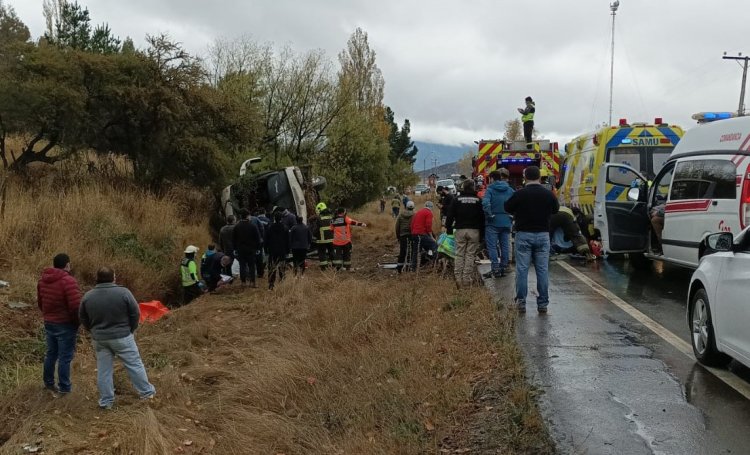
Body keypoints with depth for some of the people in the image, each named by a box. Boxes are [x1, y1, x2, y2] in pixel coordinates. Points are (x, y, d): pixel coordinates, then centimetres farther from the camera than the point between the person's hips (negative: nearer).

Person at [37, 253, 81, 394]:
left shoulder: (43, 280, 5)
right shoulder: (68, 281, -21)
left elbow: (40, 302, 15)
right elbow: (75, 306, -23)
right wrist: (77, 322, -7)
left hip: (49, 323, 8)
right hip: (65, 324, -7)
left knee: (51, 353, 21)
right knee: (65, 357, 2)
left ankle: (48, 382, 33)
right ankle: (64, 387, 9)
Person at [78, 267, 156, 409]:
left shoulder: (87, 296, -3)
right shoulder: (123, 292, -14)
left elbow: (83, 319, 6)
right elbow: (135, 313, -9)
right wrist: (131, 329, 7)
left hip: (99, 339, 3)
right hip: (122, 337, -3)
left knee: (103, 370, 11)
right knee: (134, 364, 9)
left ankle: (106, 401, 16)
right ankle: (146, 392, 18)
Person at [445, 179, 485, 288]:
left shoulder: (457, 199, 2)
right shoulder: (478, 200, 2)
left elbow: (450, 215, 2)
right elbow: (482, 217, 5)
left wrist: (448, 228, 10)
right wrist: (482, 232, 12)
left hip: (460, 230, 0)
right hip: (474, 230, 0)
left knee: (459, 254, 5)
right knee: (470, 255, 3)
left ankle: (458, 278, -1)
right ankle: (467, 279, 1)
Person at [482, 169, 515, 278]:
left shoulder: (490, 189, -7)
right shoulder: (510, 190, 8)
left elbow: (485, 203, -23)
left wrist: (490, 215, -13)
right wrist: (512, 217, 9)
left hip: (493, 222, -5)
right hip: (506, 222, 5)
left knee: (492, 246, -1)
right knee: (505, 246, 12)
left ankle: (495, 269, -5)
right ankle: (503, 268, 17)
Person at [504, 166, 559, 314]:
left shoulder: (520, 194, -10)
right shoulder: (548, 194, -1)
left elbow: (507, 208, 1)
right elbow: (556, 209, 14)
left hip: (524, 235, -2)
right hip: (542, 235, 2)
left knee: (522, 269, 3)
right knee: (542, 270, 6)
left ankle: (521, 302, 4)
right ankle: (542, 304, 8)